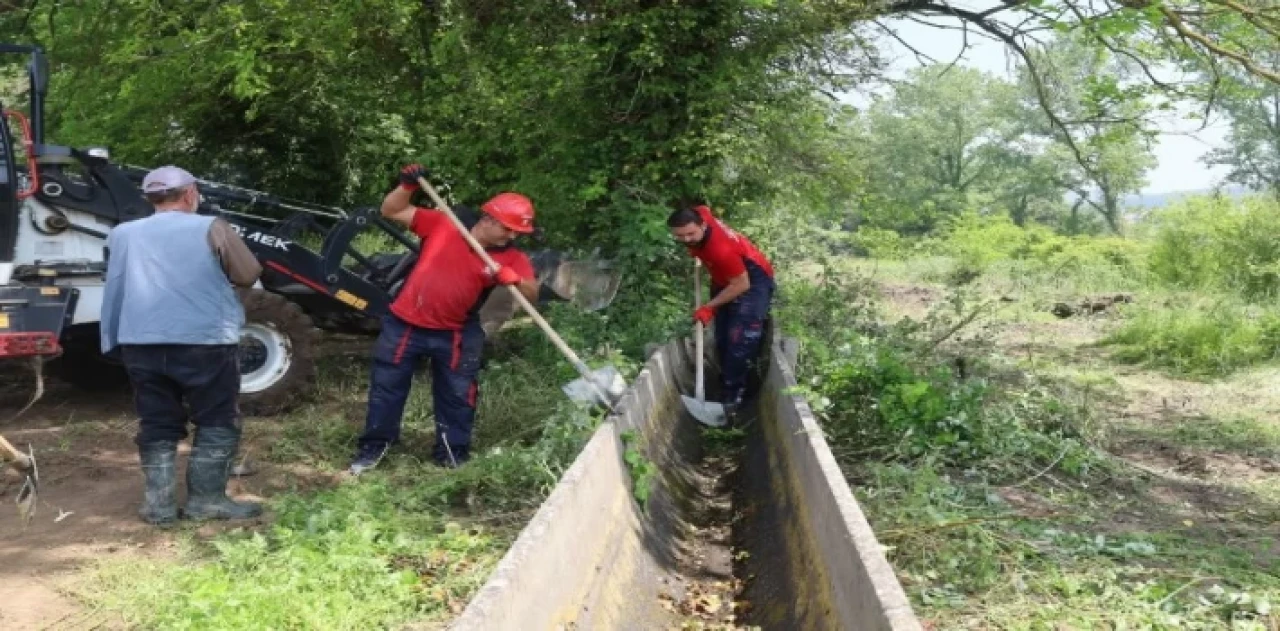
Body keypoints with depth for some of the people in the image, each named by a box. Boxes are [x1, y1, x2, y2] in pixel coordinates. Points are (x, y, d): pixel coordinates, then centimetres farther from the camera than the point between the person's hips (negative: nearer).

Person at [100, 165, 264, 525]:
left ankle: (158, 503, 12)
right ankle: (206, 500, 7)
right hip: (205, 342, -4)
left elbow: (115, 291, 15)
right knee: (217, 423, 7)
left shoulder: (123, 234, 11)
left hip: (141, 344, 4)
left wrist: (113, 342, 21)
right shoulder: (211, 228, -2)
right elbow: (249, 276, 5)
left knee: (157, 426, 12)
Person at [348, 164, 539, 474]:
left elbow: (532, 293, -19)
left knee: (457, 395, 10)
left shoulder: (510, 257, -8)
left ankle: (453, 452, 28)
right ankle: (374, 446, 28)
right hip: (405, 324, -1)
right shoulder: (442, 225, -10)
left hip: (454, 335, 1)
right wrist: (407, 186, -23)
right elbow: (390, 211, -5)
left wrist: (513, 279, -40)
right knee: (386, 387, 10)